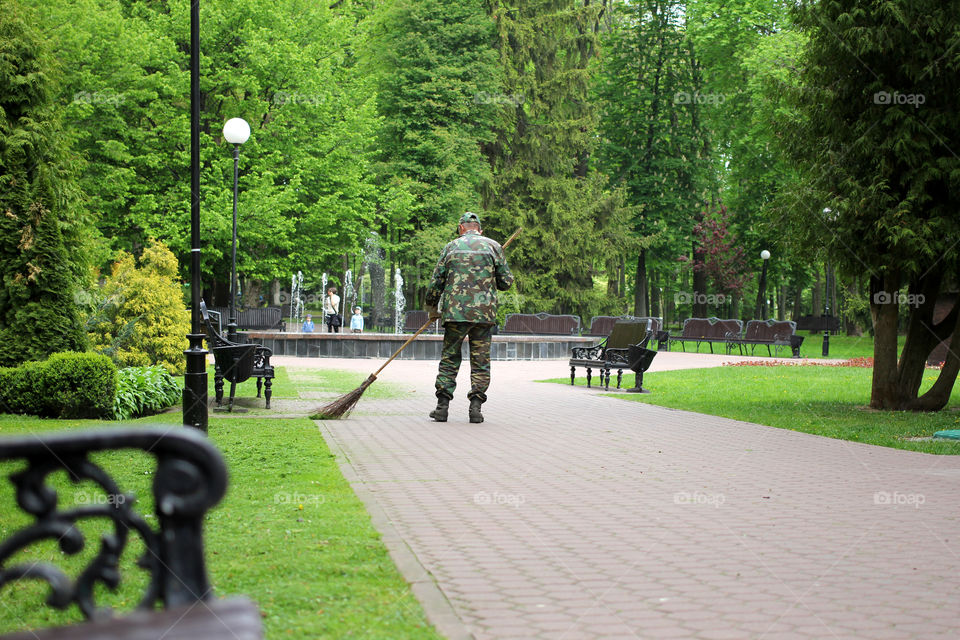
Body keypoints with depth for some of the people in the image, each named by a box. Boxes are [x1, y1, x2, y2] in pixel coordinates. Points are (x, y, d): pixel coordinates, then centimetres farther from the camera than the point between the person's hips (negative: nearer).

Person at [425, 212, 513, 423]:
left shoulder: (451, 247, 8)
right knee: (480, 362, 5)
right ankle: (475, 407, -1)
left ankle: (442, 406, 4)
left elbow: (436, 283, 8)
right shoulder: (493, 246, 6)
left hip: (455, 311, 0)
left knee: (449, 359, 8)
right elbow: (506, 282, 6)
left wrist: (432, 309, 23)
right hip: (484, 312, 0)